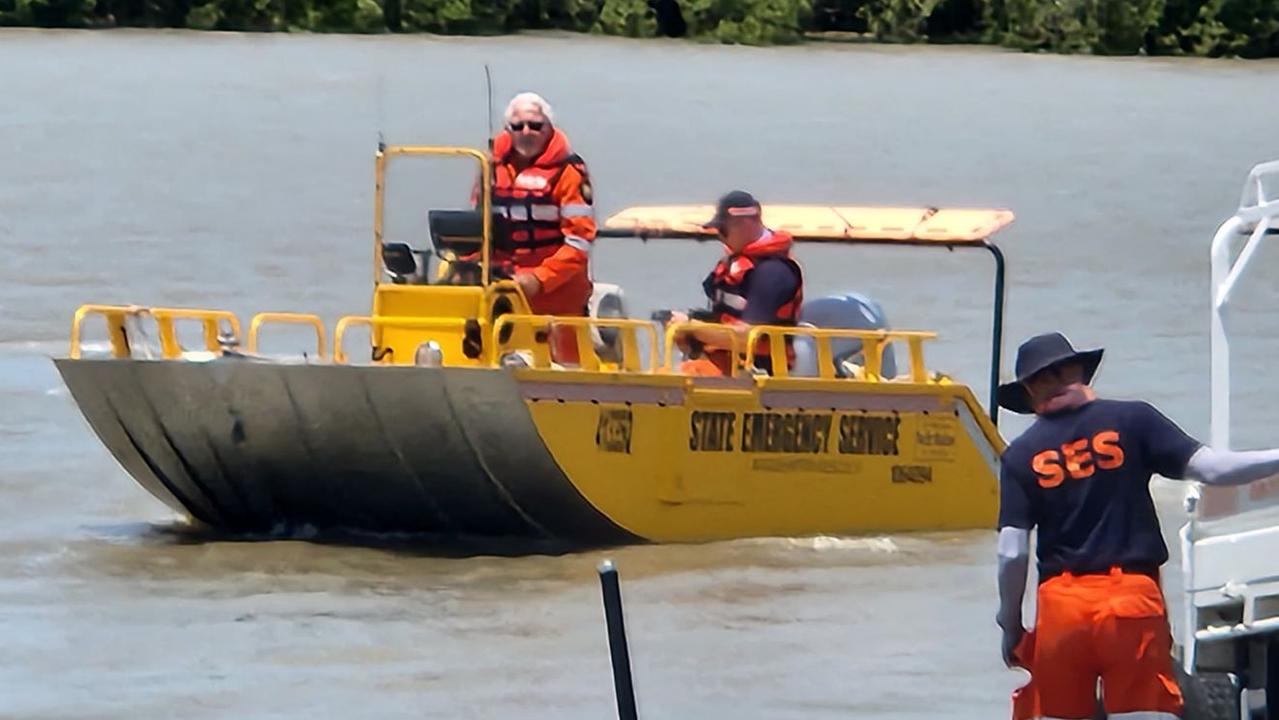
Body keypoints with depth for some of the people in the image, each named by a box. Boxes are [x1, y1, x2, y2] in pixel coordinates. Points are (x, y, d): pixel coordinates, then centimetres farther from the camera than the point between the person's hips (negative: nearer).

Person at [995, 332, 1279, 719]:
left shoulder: (1021, 455, 4)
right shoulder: (1131, 421, 1)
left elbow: (1012, 554, -1)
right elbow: (1210, 468, -8)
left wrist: (1010, 626, 10)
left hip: (1061, 604, 1)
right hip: (1133, 600, -1)